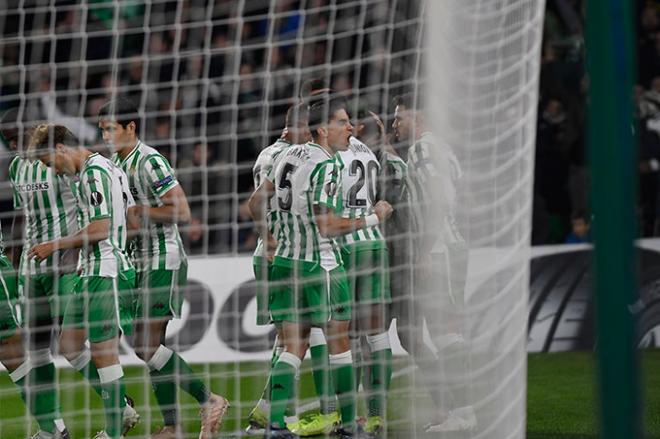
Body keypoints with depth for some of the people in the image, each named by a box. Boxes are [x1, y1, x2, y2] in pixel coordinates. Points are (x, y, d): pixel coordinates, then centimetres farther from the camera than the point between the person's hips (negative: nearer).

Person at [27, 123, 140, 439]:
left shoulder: (94, 172, -14)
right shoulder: (107, 168, 16)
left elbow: (99, 229, -21)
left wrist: (55, 246, -11)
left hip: (105, 273, -10)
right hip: (90, 272, 10)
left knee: (103, 351, -7)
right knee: (70, 345, 12)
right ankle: (122, 410, 17)